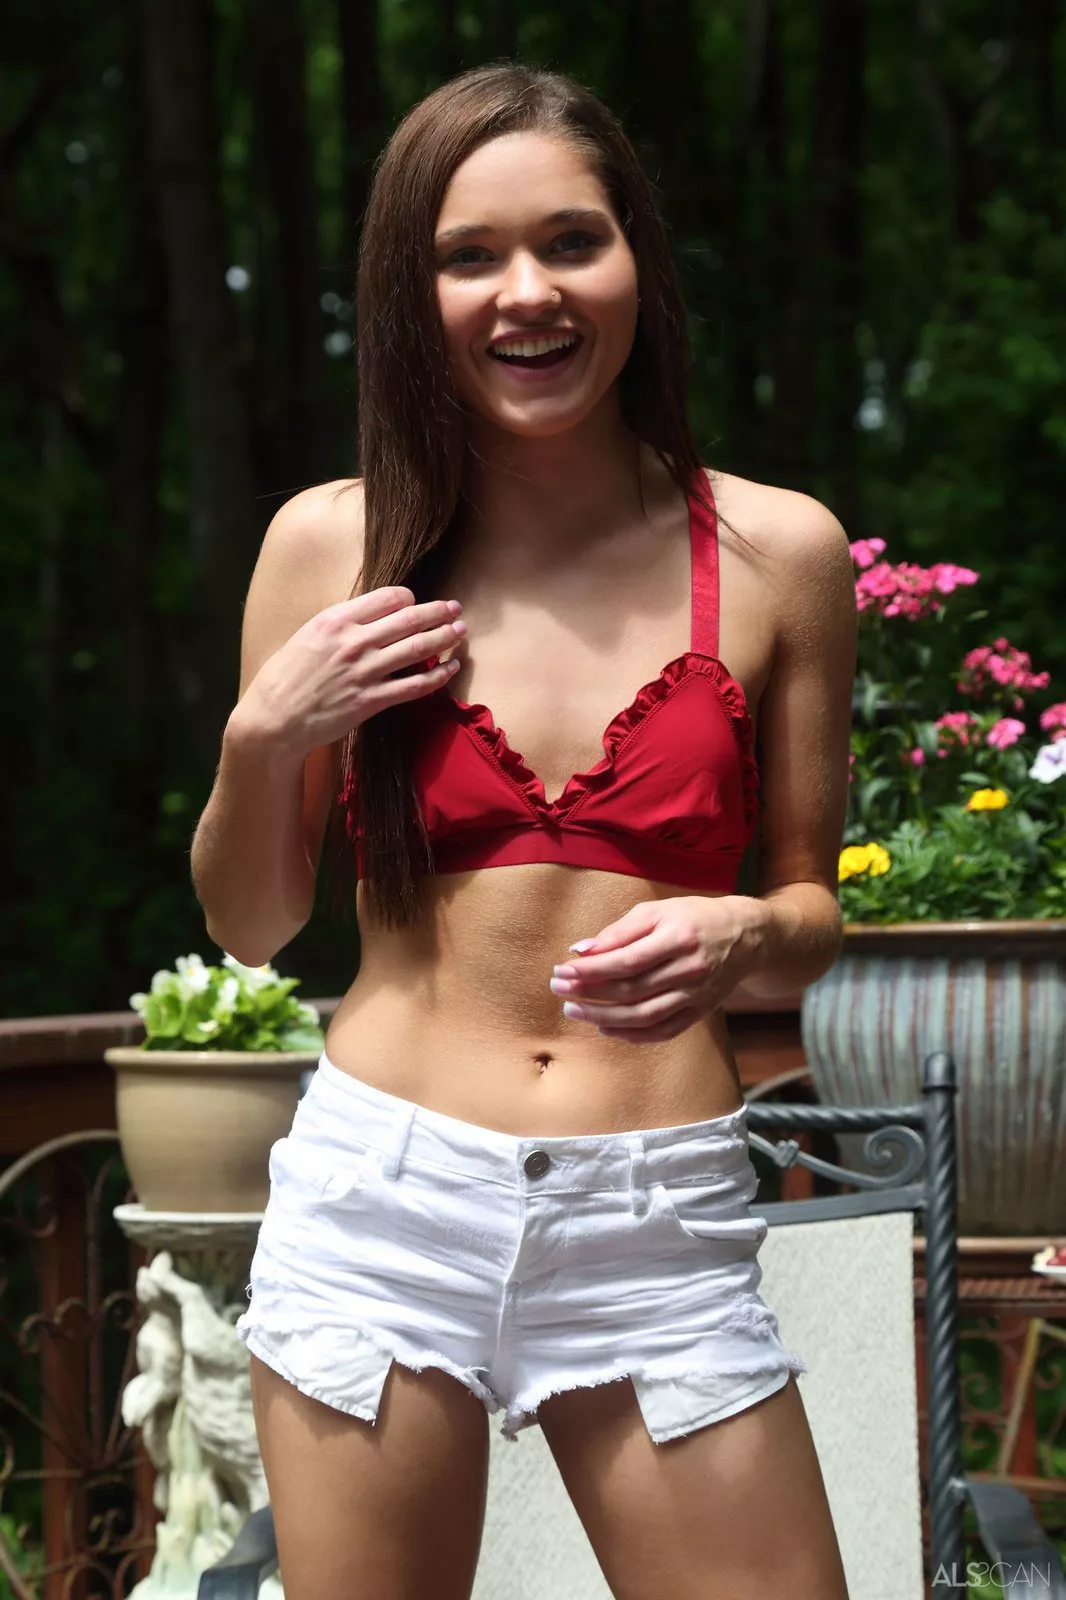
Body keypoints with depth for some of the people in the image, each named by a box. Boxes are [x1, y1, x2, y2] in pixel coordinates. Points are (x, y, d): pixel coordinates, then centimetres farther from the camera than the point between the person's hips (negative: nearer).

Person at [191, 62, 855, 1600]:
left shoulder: (777, 550, 1)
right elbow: (250, 925, 10)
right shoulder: (333, 544, 1)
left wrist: (742, 937, -12)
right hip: (377, 1192, 1)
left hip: (665, 1221, 0)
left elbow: (811, 911, 10)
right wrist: (262, 738, -9)